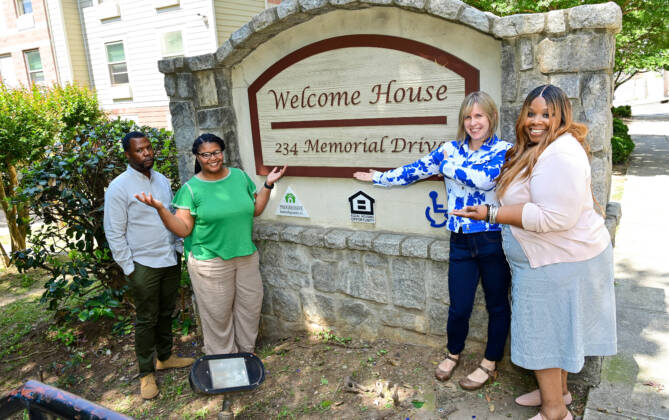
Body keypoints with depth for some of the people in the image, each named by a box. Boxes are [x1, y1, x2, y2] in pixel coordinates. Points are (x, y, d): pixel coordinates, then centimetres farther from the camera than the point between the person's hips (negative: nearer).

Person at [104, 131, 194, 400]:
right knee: (146, 320, 6)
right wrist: (128, 268, -12)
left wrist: (179, 248, 10)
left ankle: (165, 356, 37)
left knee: (166, 313, 19)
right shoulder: (119, 187, -13)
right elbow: (114, 233, -12)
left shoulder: (162, 181, 7)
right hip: (143, 265, -6)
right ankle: (146, 373, 21)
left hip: (171, 260, 6)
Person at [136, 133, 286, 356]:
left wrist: (268, 185, 3)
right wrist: (160, 208, -24)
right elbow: (183, 229, -10)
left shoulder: (240, 176, 4)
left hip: (246, 255, 5)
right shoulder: (191, 188, -7)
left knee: (250, 308, 16)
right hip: (210, 262, -4)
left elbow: (255, 210, 11)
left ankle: (247, 353, 38)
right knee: (218, 315, 8)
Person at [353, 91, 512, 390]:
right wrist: (378, 178, 15)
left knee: (497, 304, 12)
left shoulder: (503, 151, -5)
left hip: (494, 241, -2)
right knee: (458, 307, 6)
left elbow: (482, 178, -23)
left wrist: (449, 164, -9)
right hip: (461, 242, 3)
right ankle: (453, 353, 35)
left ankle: (490, 363, 32)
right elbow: (414, 170, 11)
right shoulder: (450, 149, 7)